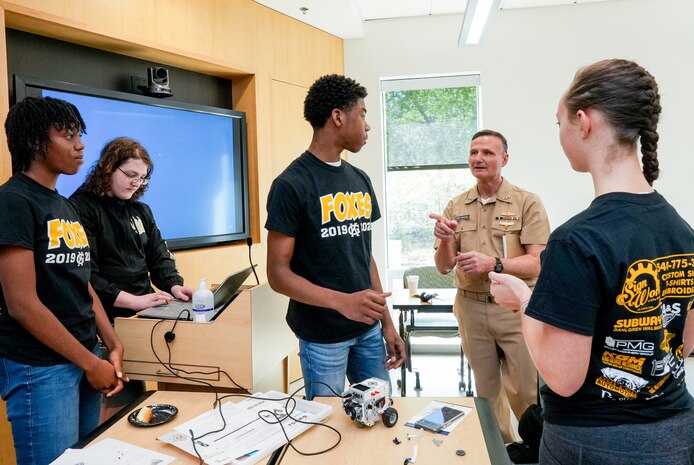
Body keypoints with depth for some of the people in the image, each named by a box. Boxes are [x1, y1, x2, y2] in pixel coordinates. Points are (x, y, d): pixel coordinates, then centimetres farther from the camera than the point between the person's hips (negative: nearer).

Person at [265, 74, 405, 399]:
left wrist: (387, 322, 10)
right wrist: (342, 301, -29)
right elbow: (278, 274, -15)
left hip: (368, 329, 6)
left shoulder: (360, 180, 7)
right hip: (322, 336, -6)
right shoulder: (292, 184, -14)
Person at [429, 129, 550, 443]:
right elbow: (444, 267, 3)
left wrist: (494, 264, -27)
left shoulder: (527, 202, -6)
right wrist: (445, 241, -18)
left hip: (516, 308, -3)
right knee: (486, 389, 17)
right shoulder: (455, 207, 4)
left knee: (525, 392, 7)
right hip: (471, 309, 4)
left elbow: (538, 263, -13)